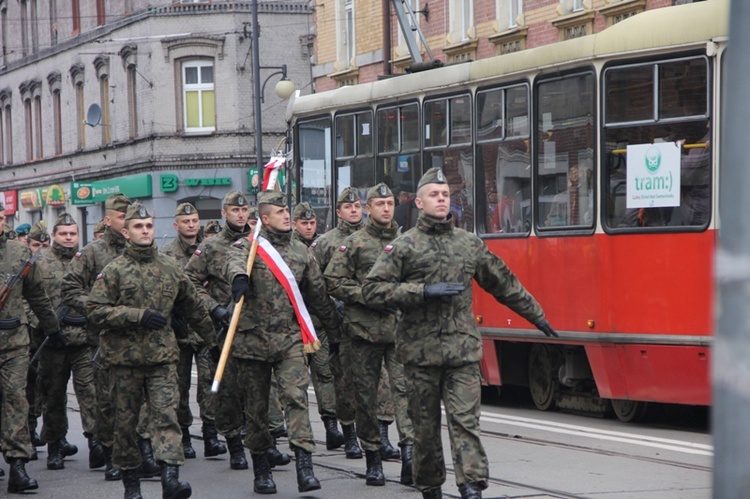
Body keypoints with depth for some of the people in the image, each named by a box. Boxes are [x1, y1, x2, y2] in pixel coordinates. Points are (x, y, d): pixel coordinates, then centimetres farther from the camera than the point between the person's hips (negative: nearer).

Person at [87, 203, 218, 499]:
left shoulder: (171, 268, 9)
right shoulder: (114, 270, -1)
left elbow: (193, 309, 20)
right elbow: (96, 310, -10)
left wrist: (212, 342, 24)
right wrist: (138, 316, -17)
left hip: (162, 355, 1)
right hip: (125, 356, -1)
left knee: (166, 414, -11)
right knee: (126, 419, 6)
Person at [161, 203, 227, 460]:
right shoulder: (167, 253, 2)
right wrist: (171, 317, -11)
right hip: (179, 327, -1)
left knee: (210, 379, -8)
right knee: (181, 383, 5)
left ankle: (210, 434, -8)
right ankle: (183, 436, 14)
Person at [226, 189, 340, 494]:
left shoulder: (301, 252, 11)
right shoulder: (247, 247, 0)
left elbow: (316, 293, 22)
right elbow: (235, 263, -25)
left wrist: (335, 326, 27)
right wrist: (239, 278, -49)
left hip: (290, 338, 1)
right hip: (253, 339, -1)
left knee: (296, 396, -15)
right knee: (256, 406, 6)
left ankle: (305, 467, -20)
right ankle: (261, 469, 19)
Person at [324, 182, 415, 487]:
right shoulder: (356, 243, 2)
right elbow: (333, 281, 0)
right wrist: (366, 296, -10)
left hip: (401, 329, 1)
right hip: (366, 330, -1)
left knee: (405, 387, -13)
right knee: (366, 394, 5)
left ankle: (409, 453, -19)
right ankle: (373, 459, 15)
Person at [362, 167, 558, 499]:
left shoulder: (470, 244, 12)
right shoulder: (403, 246, 2)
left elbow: (504, 284, 22)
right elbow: (372, 290, -6)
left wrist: (536, 316, 27)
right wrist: (424, 291, -14)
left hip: (463, 350, 1)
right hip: (420, 351, -1)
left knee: (465, 420, -8)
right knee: (425, 425, 6)